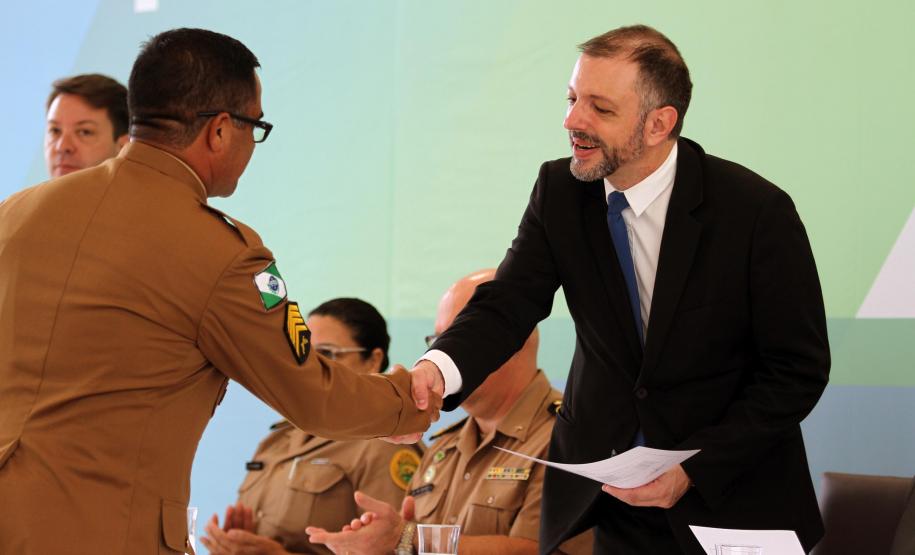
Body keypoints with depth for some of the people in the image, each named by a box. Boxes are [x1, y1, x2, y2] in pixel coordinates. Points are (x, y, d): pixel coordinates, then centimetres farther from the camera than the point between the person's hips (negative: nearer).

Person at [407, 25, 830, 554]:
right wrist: (438, 368, -33)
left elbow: (800, 369, -14)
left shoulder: (756, 211, -18)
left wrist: (692, 470, -20)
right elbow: (507, 304, -10)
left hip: (729, 500, -3)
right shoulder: (560, 191, -5)